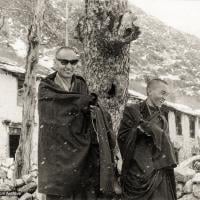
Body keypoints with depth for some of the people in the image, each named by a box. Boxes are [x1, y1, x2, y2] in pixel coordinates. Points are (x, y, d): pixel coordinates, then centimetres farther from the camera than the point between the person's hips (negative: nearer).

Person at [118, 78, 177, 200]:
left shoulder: (162, 118, 19)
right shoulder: (132, 110, 4)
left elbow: (166, 142, 5)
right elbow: (122, 137, -3)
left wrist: (146, 125, -8)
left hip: (159, 173, 5)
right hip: (138, 171, -4)